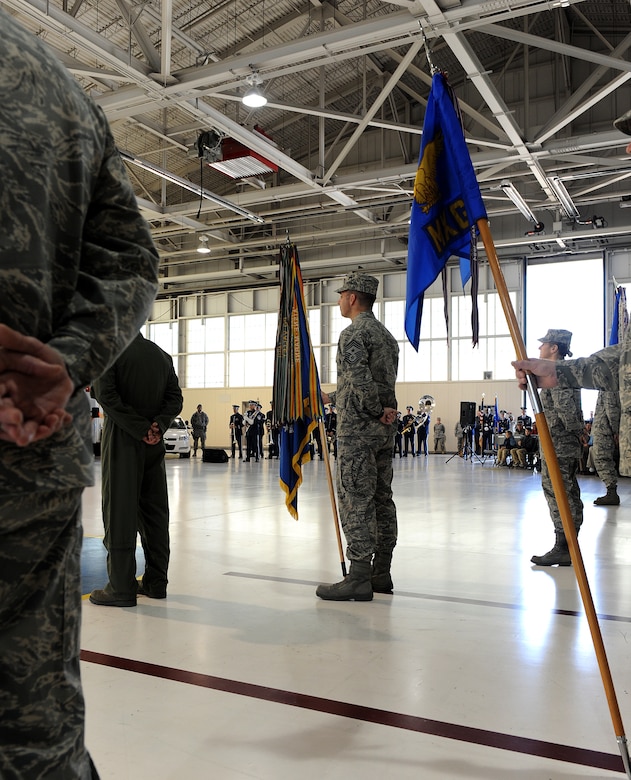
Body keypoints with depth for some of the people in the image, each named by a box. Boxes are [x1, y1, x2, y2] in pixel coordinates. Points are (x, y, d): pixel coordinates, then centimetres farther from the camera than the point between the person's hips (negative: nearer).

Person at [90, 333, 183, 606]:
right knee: (154, 510, 10)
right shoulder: (162, 355, 11)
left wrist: (141, 428, -15)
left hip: (122, 440, -5)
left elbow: (106, 396, -16)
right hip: (155, 443, 5)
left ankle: (121, 587, 1)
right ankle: (156, 581, 16)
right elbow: (175, 399, 4)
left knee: (120, 511, -2)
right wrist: (158, 425, -7)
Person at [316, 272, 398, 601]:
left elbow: (360, 380, -24)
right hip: (385, 429, 10)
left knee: (356, 500, -6)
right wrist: (332, 397, 27)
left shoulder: (353, 333, -11)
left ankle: (359, 578, -4)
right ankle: (381, 574, 17)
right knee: (381, 499, 10)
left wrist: (377, 410, -11)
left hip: (358, 427, -9)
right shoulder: (387, 335, 19)